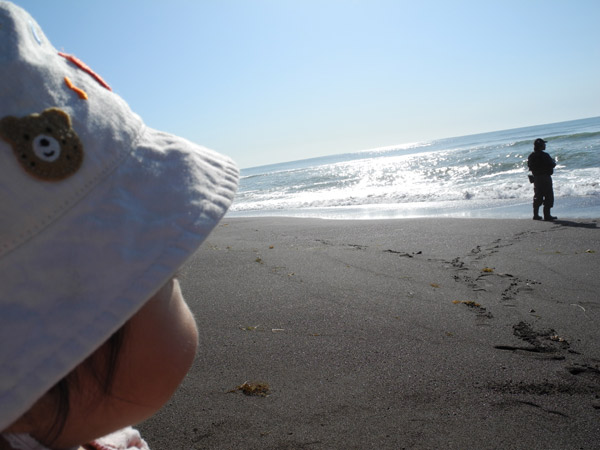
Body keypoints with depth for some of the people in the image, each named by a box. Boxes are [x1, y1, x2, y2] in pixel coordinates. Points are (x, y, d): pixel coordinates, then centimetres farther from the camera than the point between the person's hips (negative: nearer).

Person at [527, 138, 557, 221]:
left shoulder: (531, 156, 5)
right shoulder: (544, 155, -16)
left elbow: (529, 166, 15)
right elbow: (552, 165, -11)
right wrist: (554, 162, 10)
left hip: (536, 178, 7)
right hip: (545, 177, -7)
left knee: (538, 197, 15)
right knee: (548, 196, 0)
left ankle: (535, 214, 16)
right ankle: (547, 215, -3)